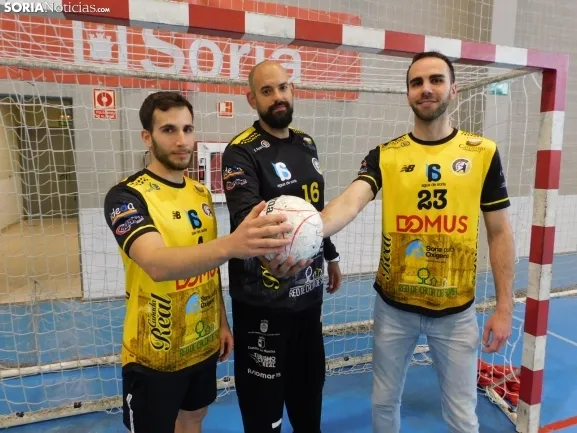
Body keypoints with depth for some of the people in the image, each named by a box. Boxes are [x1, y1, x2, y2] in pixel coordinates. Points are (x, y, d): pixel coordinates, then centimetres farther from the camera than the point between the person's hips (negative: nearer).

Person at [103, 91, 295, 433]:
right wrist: (230, 246, -53)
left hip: (204, 343, 6)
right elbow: (157, 264, -37)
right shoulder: (127, 196, -19)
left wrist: (223, 322, 11)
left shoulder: (202, 193, 2)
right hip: (155, 354, -6)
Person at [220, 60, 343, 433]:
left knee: (310, 383, 26)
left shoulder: (307, 144, 7)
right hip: (264, 298, -6)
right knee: (264, 395, 12)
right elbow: (245, 217, -31)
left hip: (309, 289, 7)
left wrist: (330, 255, 21)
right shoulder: (241, 152, -15)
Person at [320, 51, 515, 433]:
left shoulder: (483, 153, -4)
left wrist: (504, 306, -1)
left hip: (456, 310, 0)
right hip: (394, 306, 1)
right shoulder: (384, 156, -5)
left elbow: (500, 232, 1)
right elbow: (349, 203, -22)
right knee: (384, 402, 19)